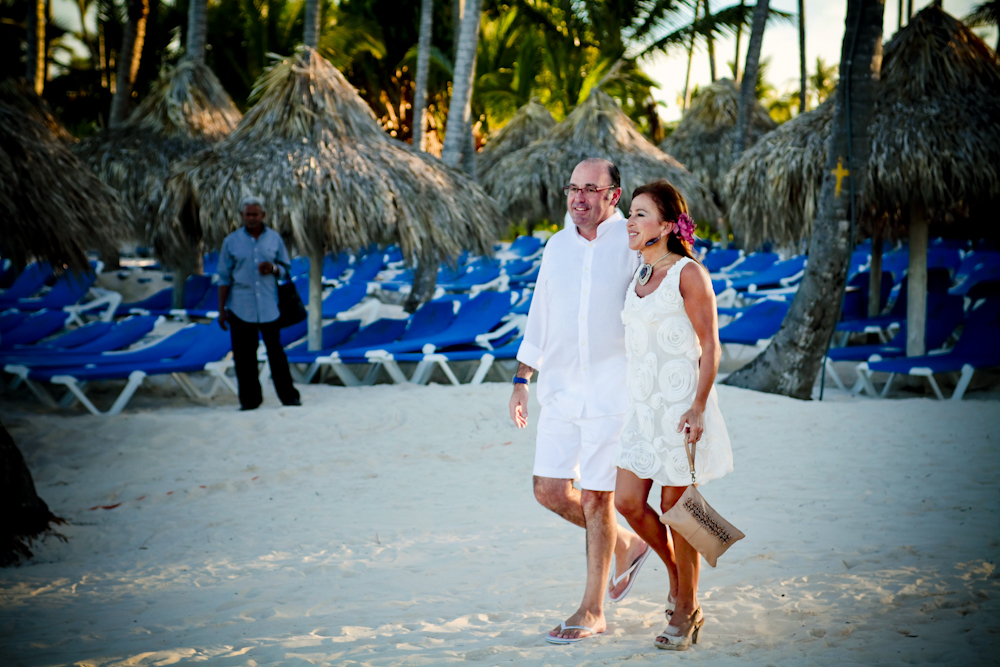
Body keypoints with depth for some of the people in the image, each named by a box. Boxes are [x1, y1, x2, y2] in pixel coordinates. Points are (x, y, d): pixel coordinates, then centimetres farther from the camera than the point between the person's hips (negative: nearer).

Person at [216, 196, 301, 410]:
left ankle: (288, 395, 9)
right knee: (244, 355, 2)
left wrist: (273, 269, -12)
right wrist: (221, 310, 3)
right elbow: (224, 277, 6)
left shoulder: (274, 238, 7)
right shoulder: (231, 241, 4)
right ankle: (250, 399, 10)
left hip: (269, 307, 0)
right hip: (240, 309, 0)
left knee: (276, 351, 1)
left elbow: (286, 267, 13)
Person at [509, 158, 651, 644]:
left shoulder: (633, 244, -6)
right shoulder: (557, 246, 10)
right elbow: (539, 317, 17)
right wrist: (521, 381, 14)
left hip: (612, 393, -5)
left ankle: (593, 612, 12)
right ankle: (626, 548, 28)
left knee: (596, 498, -2)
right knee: (549, 490, 3)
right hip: (560, 389, 6)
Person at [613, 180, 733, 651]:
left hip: (680, 404, -7)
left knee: (675, 506, -1)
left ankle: (687, 610, 13)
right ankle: (674, 569, 27)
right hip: (642, 405, 7)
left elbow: (710, 346, -12)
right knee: (628, 502, 1)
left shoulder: (688, 273, -10)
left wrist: (698, 408, -19)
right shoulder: (638, 276, 12)